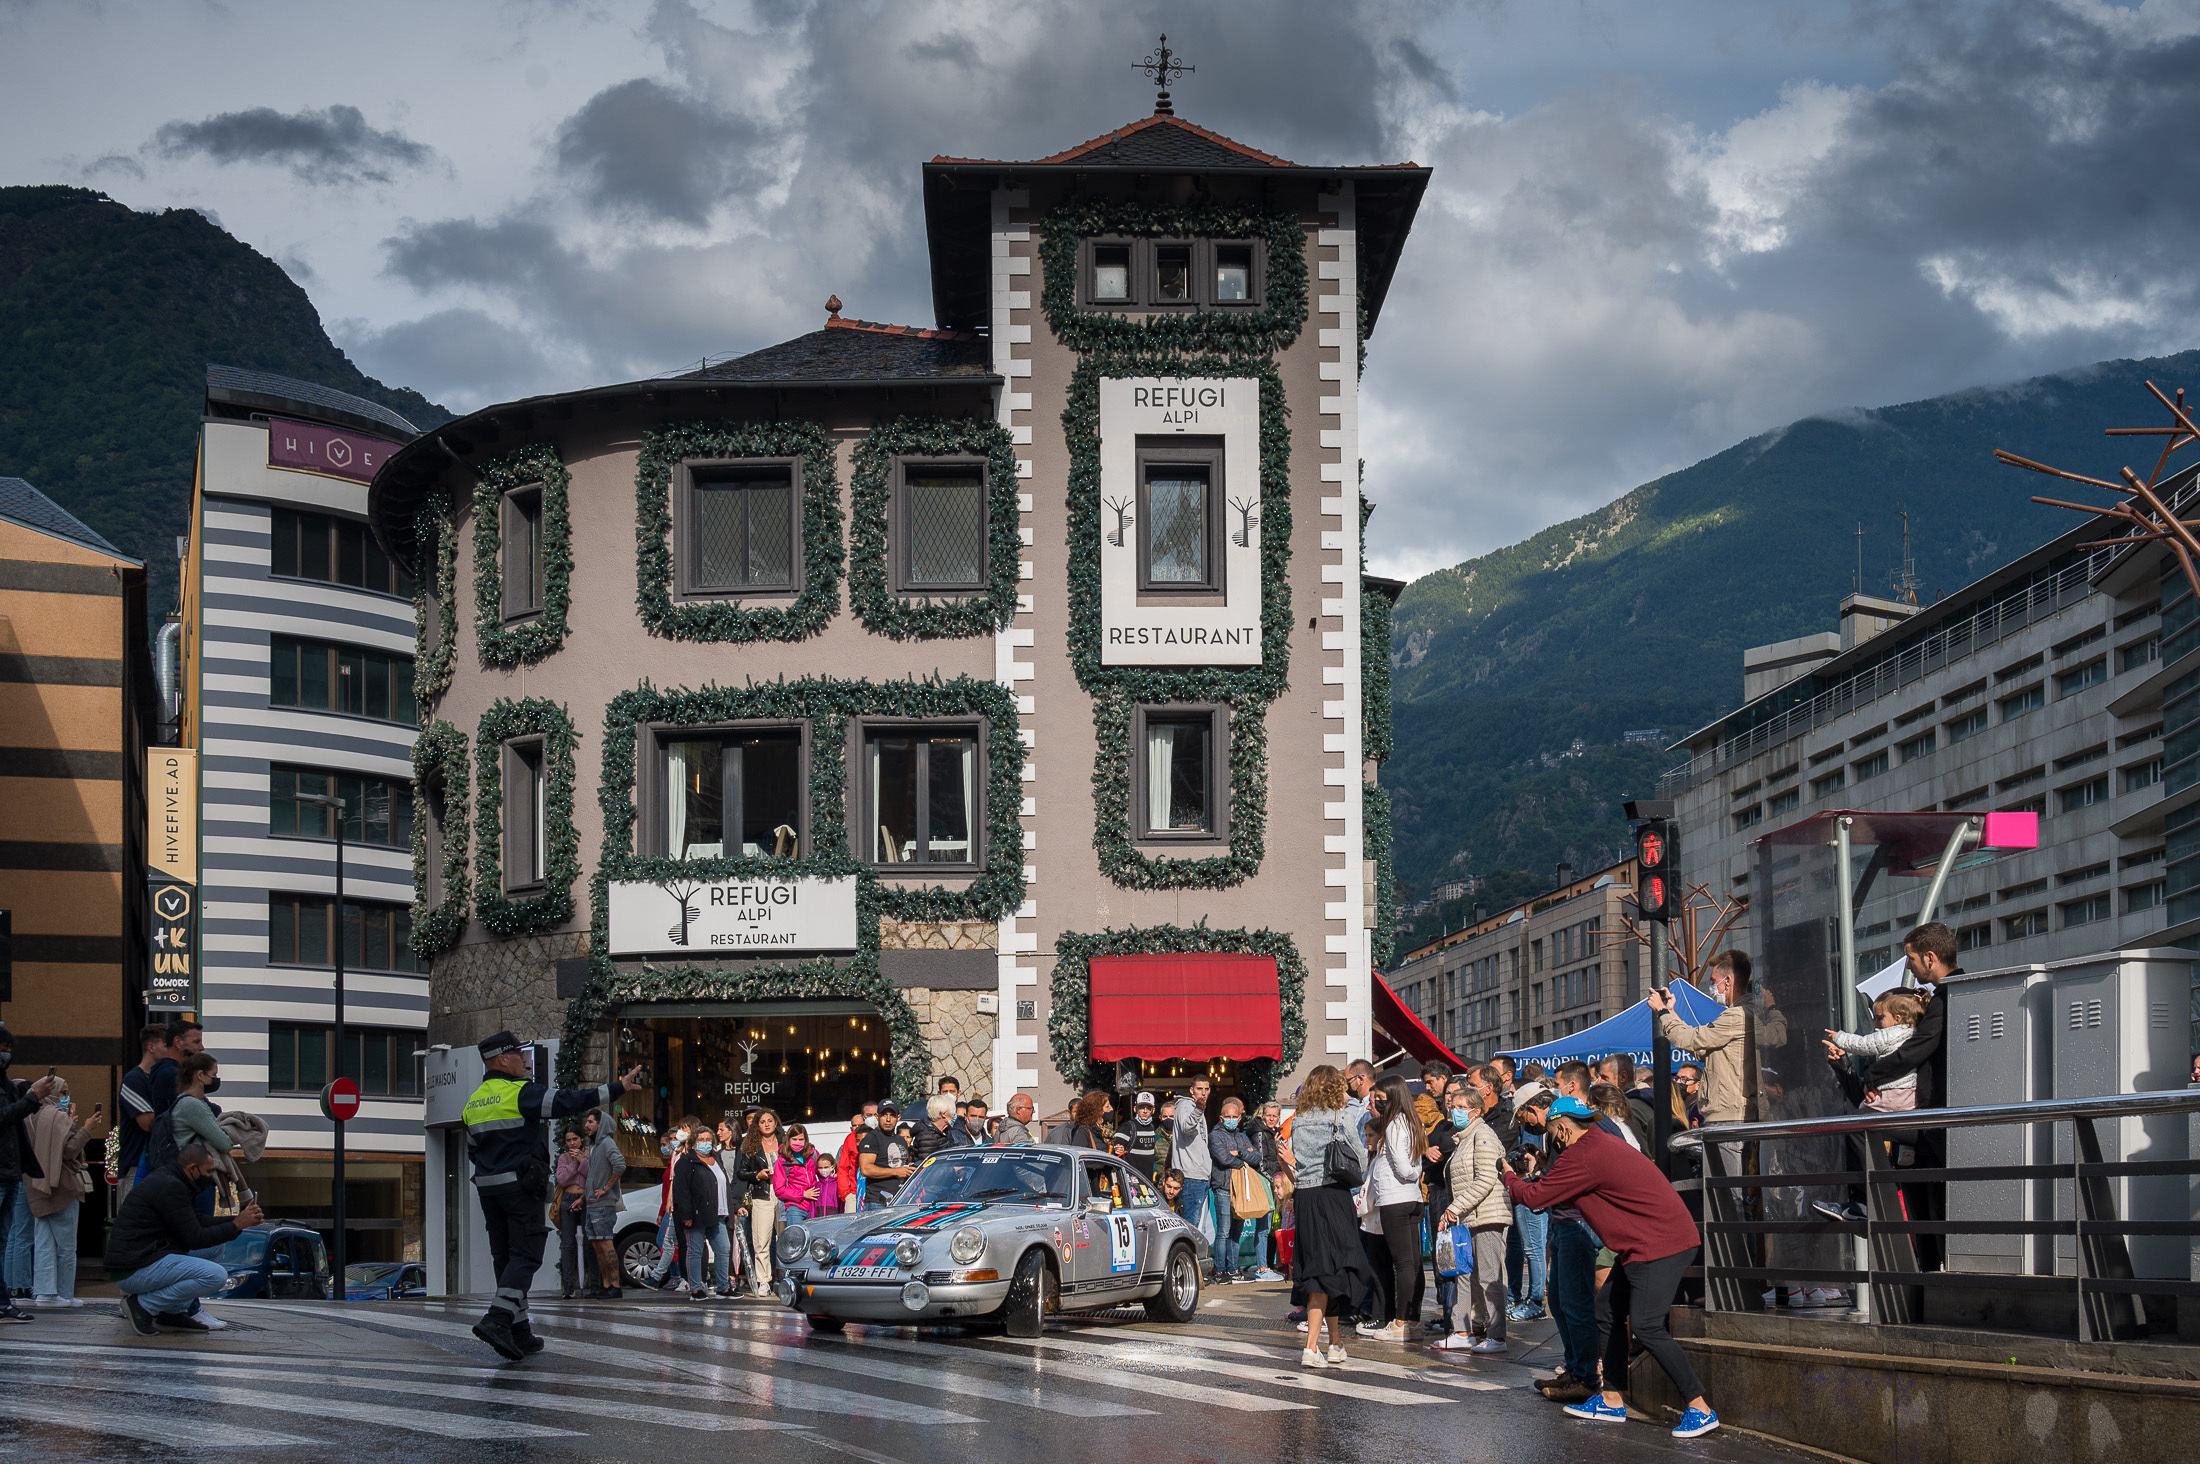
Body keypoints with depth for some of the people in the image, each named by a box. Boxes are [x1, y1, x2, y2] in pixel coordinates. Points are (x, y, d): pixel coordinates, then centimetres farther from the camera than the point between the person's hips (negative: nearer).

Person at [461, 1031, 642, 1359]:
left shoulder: (473, 1103, 13)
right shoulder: (522, 1093, -11)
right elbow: (571, 1101, -17)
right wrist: (618, 1087, -15)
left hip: (488, 1189, 7)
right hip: (521, 1186, -7)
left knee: (506, 1258, 9)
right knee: (525, 1255, -6)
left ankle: (520, 1335, 10)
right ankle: (497, 1319, -22)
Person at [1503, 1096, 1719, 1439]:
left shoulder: (1581, 1157, -16)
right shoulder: (1601, 1144, 17)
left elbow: (1534, 1197, -9)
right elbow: (1567, 1193, 29)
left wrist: (1510, 1178, 10)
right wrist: (1534, 1180, 22)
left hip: (1661, 1243, -11)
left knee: (1646, 1326, -17)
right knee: (1606, 1311, 15)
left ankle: (1700, 1409, -16)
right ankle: (1612, 1401, 22)